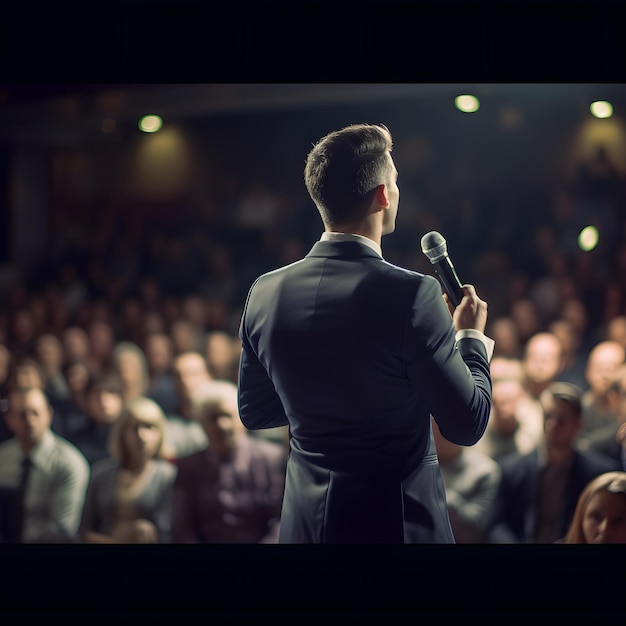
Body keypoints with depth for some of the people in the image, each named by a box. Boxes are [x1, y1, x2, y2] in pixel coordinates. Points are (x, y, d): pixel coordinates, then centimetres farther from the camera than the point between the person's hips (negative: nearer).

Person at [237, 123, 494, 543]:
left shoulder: (265, 293, -4)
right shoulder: (410, 294, -19)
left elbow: (254, 413, 8)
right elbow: (467, 425, -13)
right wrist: (471, 336, 3)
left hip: (306, 519, 5)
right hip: (398, 523, -5)